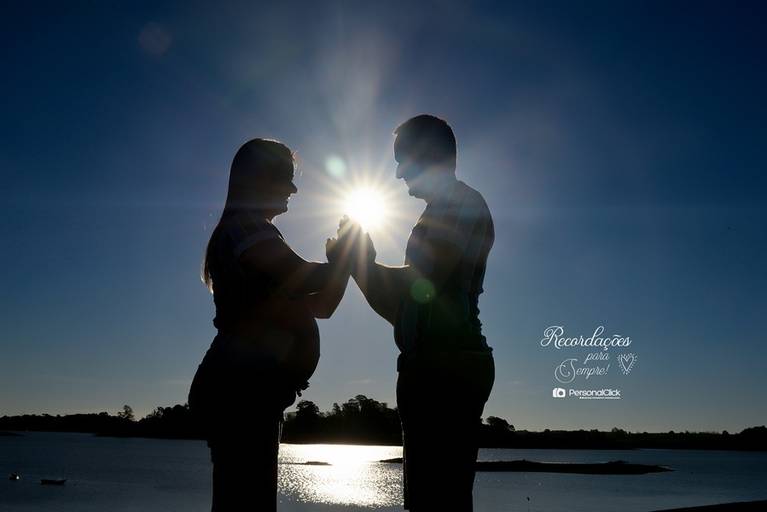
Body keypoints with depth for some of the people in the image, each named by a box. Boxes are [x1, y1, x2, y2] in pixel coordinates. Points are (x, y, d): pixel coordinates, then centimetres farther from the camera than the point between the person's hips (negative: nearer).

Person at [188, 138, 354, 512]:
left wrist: (344, 255, 14)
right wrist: (343, 256, -1)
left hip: (244, 391, 10)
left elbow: (321, 305, 25)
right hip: (239, 390, -10)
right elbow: (304, 279, -20)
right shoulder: (245, 226, -5)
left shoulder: (254, 233, 26)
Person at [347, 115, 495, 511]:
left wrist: (364, 264, 0)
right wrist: (362, 267, 18)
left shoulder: (462, 203, -1)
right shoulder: (443, 214, 28)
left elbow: (423, 283, -14)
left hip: (445, 367, -10)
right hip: (440, 369, 10)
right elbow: (402, 310, 26)